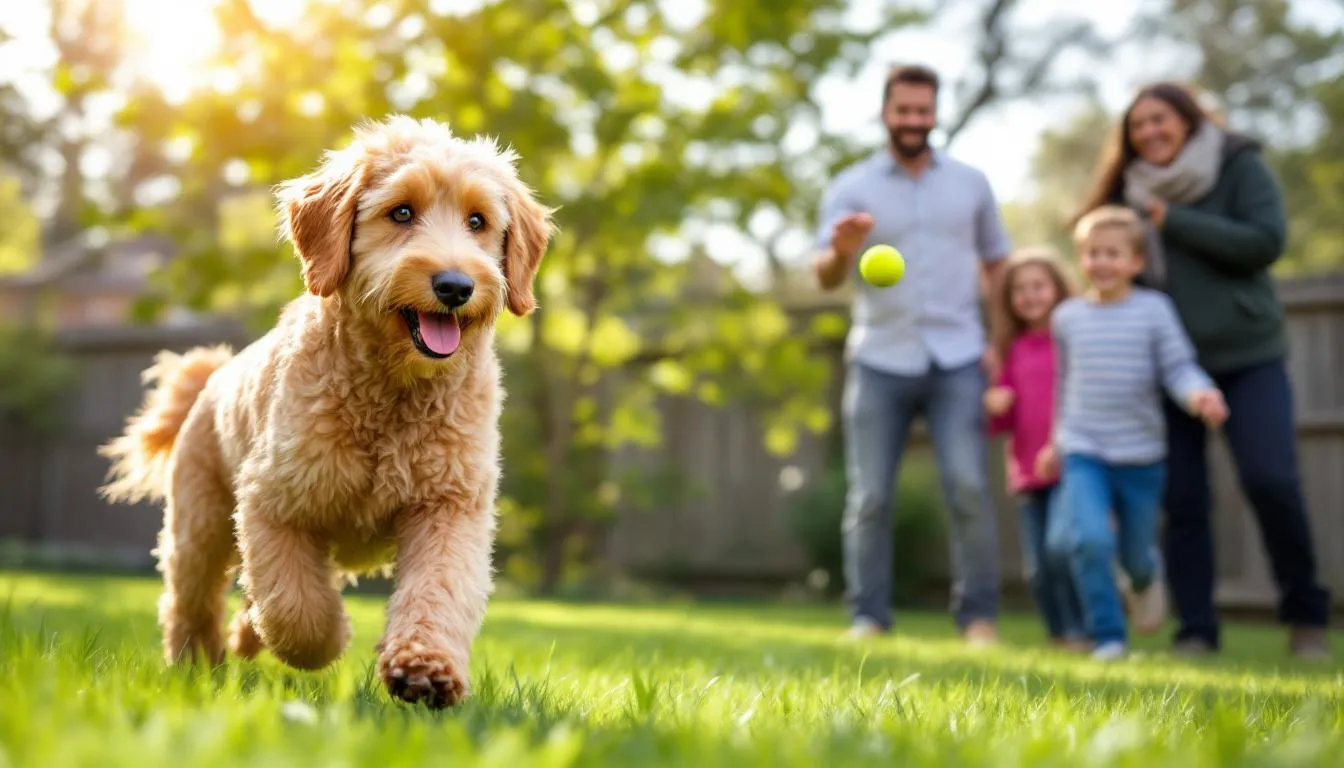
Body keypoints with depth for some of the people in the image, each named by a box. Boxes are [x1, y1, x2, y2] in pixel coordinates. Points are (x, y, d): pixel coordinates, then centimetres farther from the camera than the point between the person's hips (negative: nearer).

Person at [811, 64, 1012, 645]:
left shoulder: (970, 183, 10)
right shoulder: (850, 188, 3)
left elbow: (996, 263, 18)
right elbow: (826, 277, -9)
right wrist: (843, 249, -32)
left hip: (957, 362, 1)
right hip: (879, 361, 0)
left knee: (969, 488, -9)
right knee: (869, 495, -1)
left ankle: (979, 616, 2)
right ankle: (867, 617, 10)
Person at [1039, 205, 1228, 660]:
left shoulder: (1154, 309, -4)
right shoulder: (1067, 317, 4)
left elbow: (1178, 367, -7)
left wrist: (1198, 393, -29)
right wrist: (1058, 440, 21)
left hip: (1142, 455, 0)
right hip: (1083, 453, 0)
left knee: (1136, 552, 12)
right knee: (1090, 540, -21)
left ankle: (1146, 579, 52)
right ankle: (1107, 636, -3)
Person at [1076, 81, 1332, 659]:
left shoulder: (1240, 166, 0)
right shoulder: (1131, 190, 12)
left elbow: (1266, 241, -13)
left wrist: (1175, 222, -14)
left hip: (1246, 356, -4)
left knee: (1270, 479, -14)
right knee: (1181, 500, -1)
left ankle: (1305, 616, 4)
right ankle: (1196, 631, 7)